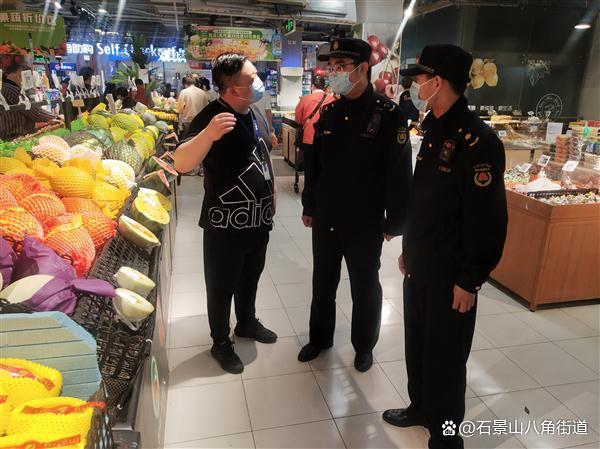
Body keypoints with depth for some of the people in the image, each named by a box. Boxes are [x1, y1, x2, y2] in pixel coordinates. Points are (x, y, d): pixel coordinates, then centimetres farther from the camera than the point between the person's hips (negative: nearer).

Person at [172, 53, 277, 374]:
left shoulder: (255, 113, 5)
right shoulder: (212, 117, -20)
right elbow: (182, 164, -33)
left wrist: (271, 194, 21)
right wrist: (208, 134, -49)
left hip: (259, 218, 8)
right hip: (226, 223, -7)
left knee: (250, 277, 24)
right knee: (222, 286, 10)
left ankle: (247, 323, 46)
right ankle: (220, 343, 30)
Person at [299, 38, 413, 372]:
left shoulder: (389, 114, -13)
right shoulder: (329, 112, 4)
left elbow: (400, 173, -13)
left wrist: (394, 223, -12)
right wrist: (309, 206, 13)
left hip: (365, 223, -5)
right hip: (325, 219, 5)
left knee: (365, 287, 14)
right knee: (323, 282, 18)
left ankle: (364, 346, 36)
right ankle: (320, 338, 40)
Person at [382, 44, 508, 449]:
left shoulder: (478, 141, -20)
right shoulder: (434, 131, 8)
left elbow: (488, 219, -20)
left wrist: (470, 281, -16)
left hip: (450, 274, -8)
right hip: (419, 265, 8)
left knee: (446, 354, 9)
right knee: (417, 343, 20)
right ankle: (421, 407, 43)